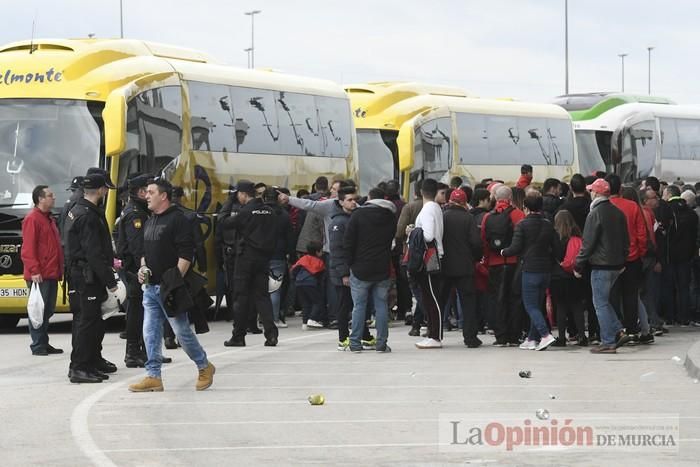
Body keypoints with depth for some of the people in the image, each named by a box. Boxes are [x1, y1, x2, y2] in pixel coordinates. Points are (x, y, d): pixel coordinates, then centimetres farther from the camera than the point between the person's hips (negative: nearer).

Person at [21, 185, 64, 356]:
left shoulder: (48, 219, 20)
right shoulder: (32, 219, -11)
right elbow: (28, 248, -18)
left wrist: (59, 270, 21)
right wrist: (34, 271, -23)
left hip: (51, 274, 10)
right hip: (40, 276, -10)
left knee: (48, 310, 12)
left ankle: (44, 344, 18)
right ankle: (37, 346, -5)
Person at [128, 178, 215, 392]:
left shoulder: (178, 220, -10)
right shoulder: (149, 222, 17)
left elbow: (186, 254, -15)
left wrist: (176, 280, -18)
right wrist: (143, 267, 7)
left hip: (169, 287, -8)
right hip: (151, 287, 8)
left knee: (182, 331, -1)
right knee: (151, 333, 2)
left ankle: (204, 367, 17)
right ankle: (153, 377, 4)